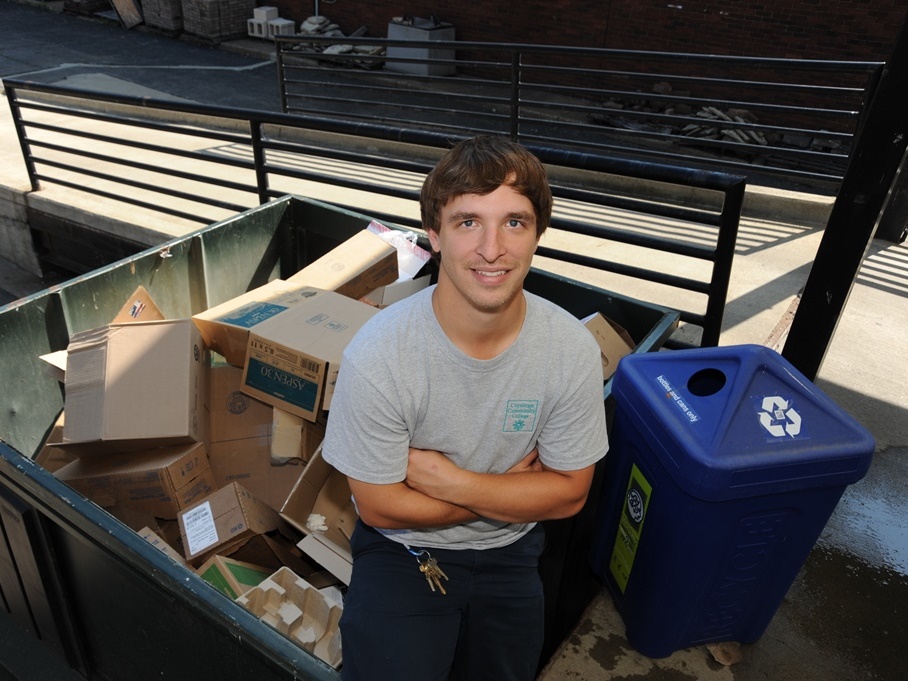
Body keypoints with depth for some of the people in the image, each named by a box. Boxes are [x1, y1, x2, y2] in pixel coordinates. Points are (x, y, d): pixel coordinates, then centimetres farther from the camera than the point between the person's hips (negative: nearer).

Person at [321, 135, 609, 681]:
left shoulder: (573, 349, -19)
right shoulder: (376, 355, -27)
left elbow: (569, 493, -10)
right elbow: (381, 506, -16)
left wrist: (448, 480, -21)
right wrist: (511, 488, -14)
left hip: (509, 552, 3)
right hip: (403, 548, -2)